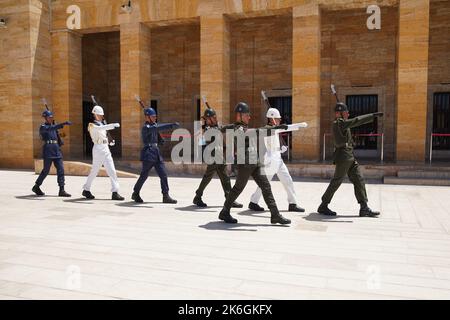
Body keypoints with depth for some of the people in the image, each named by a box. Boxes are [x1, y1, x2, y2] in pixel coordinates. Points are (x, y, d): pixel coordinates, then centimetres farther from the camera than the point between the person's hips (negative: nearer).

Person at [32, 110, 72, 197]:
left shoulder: (53, 126, 19)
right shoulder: (43, 127, -5)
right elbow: (51, 128, -28)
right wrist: (63, 124, -38)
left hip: (57, 150, 6)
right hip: (48, 150, -6)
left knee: (61, 169, -4)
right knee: (46, 170, 0)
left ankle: (61, 190, -5)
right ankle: (36, 187, 21)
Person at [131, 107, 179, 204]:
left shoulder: (154, 125, 15)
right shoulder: (145, 128, -13)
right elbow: (158, 128, -28)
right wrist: (172, 125, -35)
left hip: (157, 154, 8)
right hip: (148, 154, -8)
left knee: (163, 175, 1)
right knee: (144, 175, 1)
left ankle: (166, 196, 4)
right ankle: (136, 193, 19)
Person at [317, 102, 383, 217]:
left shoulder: (341, 124, 18)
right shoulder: (340, 123, -12)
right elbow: (357, 120, -20)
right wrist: (373, 115, -20)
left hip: (350, 158, 10)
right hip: (343, 157, -10)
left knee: (358, 180, 5)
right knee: (336, 182, -3)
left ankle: (364, 208, 7)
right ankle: (323, 206, 7)